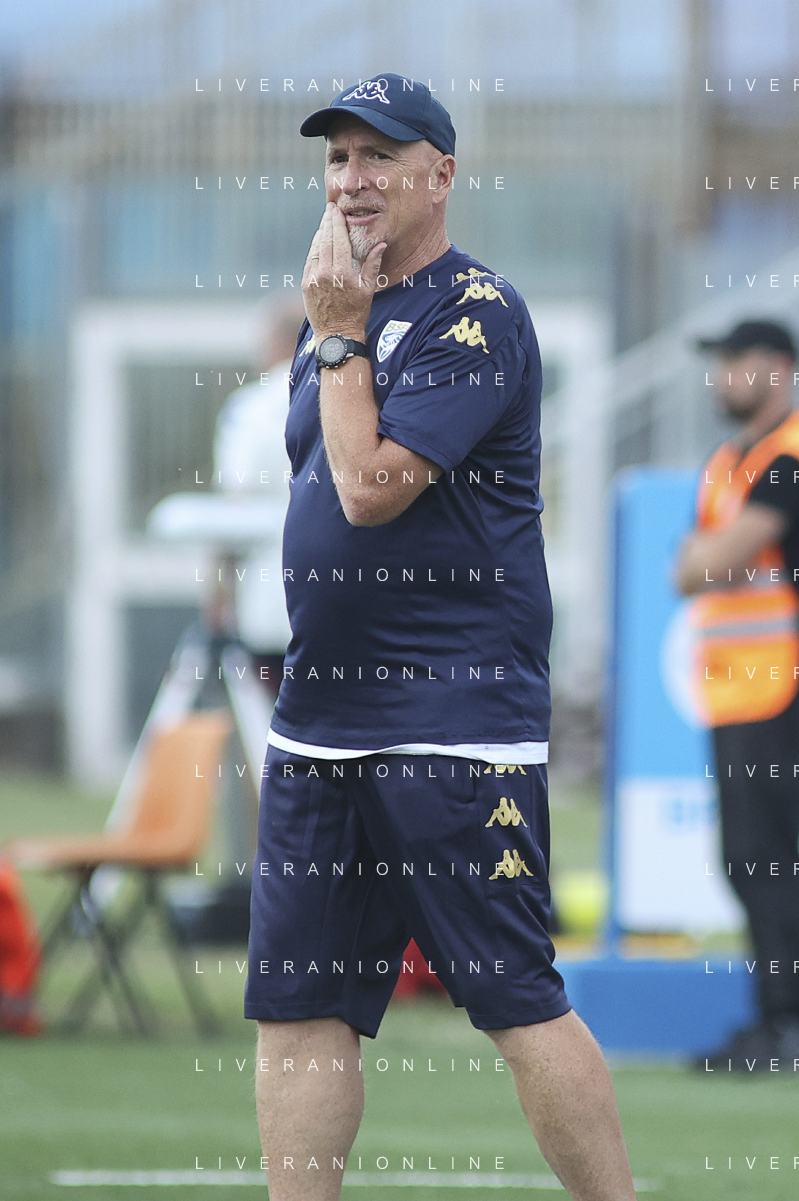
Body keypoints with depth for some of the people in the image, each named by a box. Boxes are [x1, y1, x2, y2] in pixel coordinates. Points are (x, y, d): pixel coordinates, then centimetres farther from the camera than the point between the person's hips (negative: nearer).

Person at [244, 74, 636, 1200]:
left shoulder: (476, 316, -10)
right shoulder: (337, 316, 16)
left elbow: (373, 486, -19)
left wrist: (339, 335, -10)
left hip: (457, 717, -8)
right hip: (319, 716, 8)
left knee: (517, 1001, -9)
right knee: (297, 1003, 5)